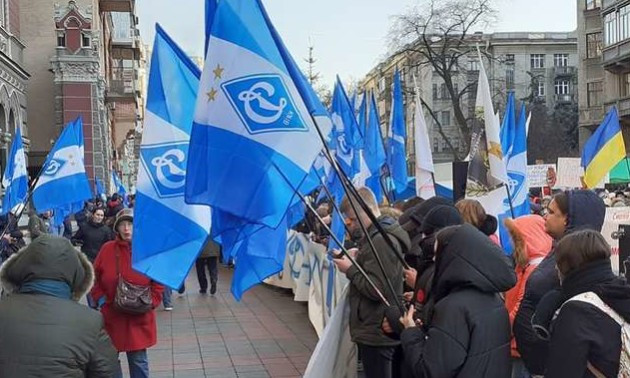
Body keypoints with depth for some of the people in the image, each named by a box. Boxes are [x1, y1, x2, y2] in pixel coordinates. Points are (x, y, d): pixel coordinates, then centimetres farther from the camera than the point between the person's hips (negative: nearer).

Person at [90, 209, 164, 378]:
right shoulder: (107, 249, -3)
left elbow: (159, 282, 1)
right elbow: (95, 279, 6)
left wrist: (150, 303, -9)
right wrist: (101, 299, -5)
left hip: (139, 319, -1)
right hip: (111, 317, 1)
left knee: (138, 361, 8)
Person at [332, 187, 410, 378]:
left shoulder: (382, 240, -19)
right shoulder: (379, 235, 13)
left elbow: (378, 289, -23)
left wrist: (350, 270, -14)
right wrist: (355, 261, 4)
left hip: (376, 333, -10)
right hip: (378, 329, 10)